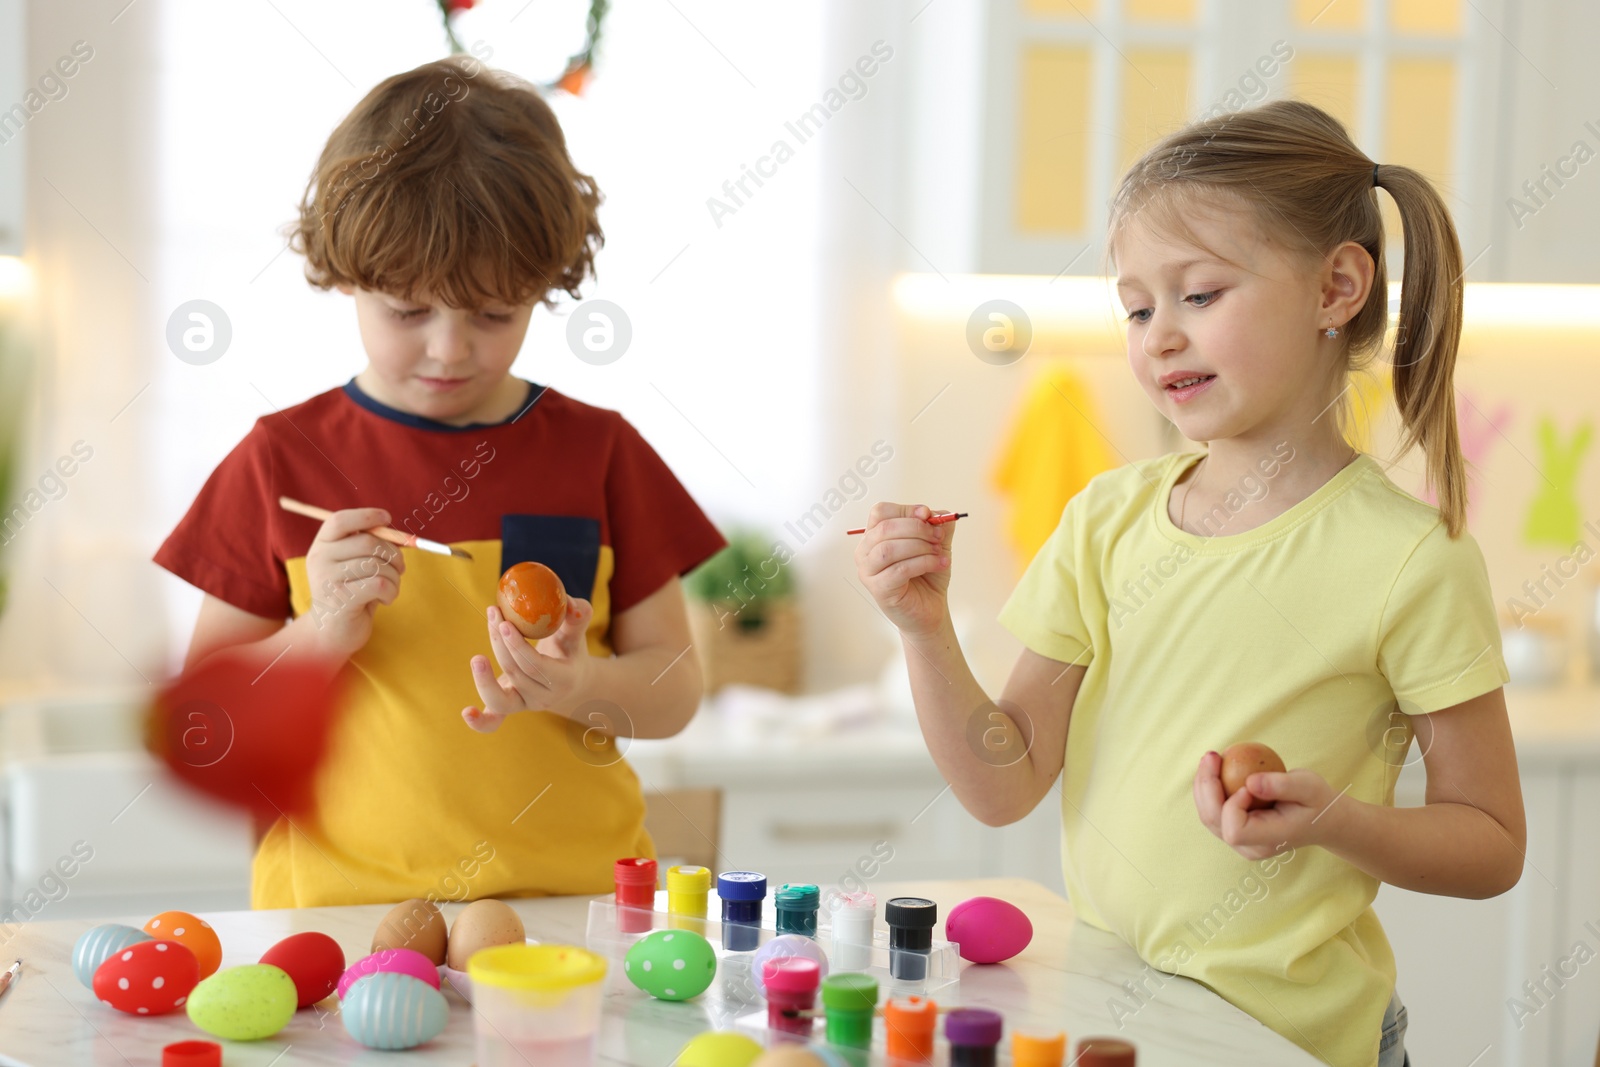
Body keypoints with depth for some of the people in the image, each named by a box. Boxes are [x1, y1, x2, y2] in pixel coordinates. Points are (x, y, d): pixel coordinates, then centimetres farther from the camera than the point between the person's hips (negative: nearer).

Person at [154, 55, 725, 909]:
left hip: (570, 896, 1)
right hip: (338, 909, -1)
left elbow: (675, 691, 8)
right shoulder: (282, 460, 5)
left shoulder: (598, 453, 7)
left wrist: (581, 689, -12)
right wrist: (320, 634, -10)